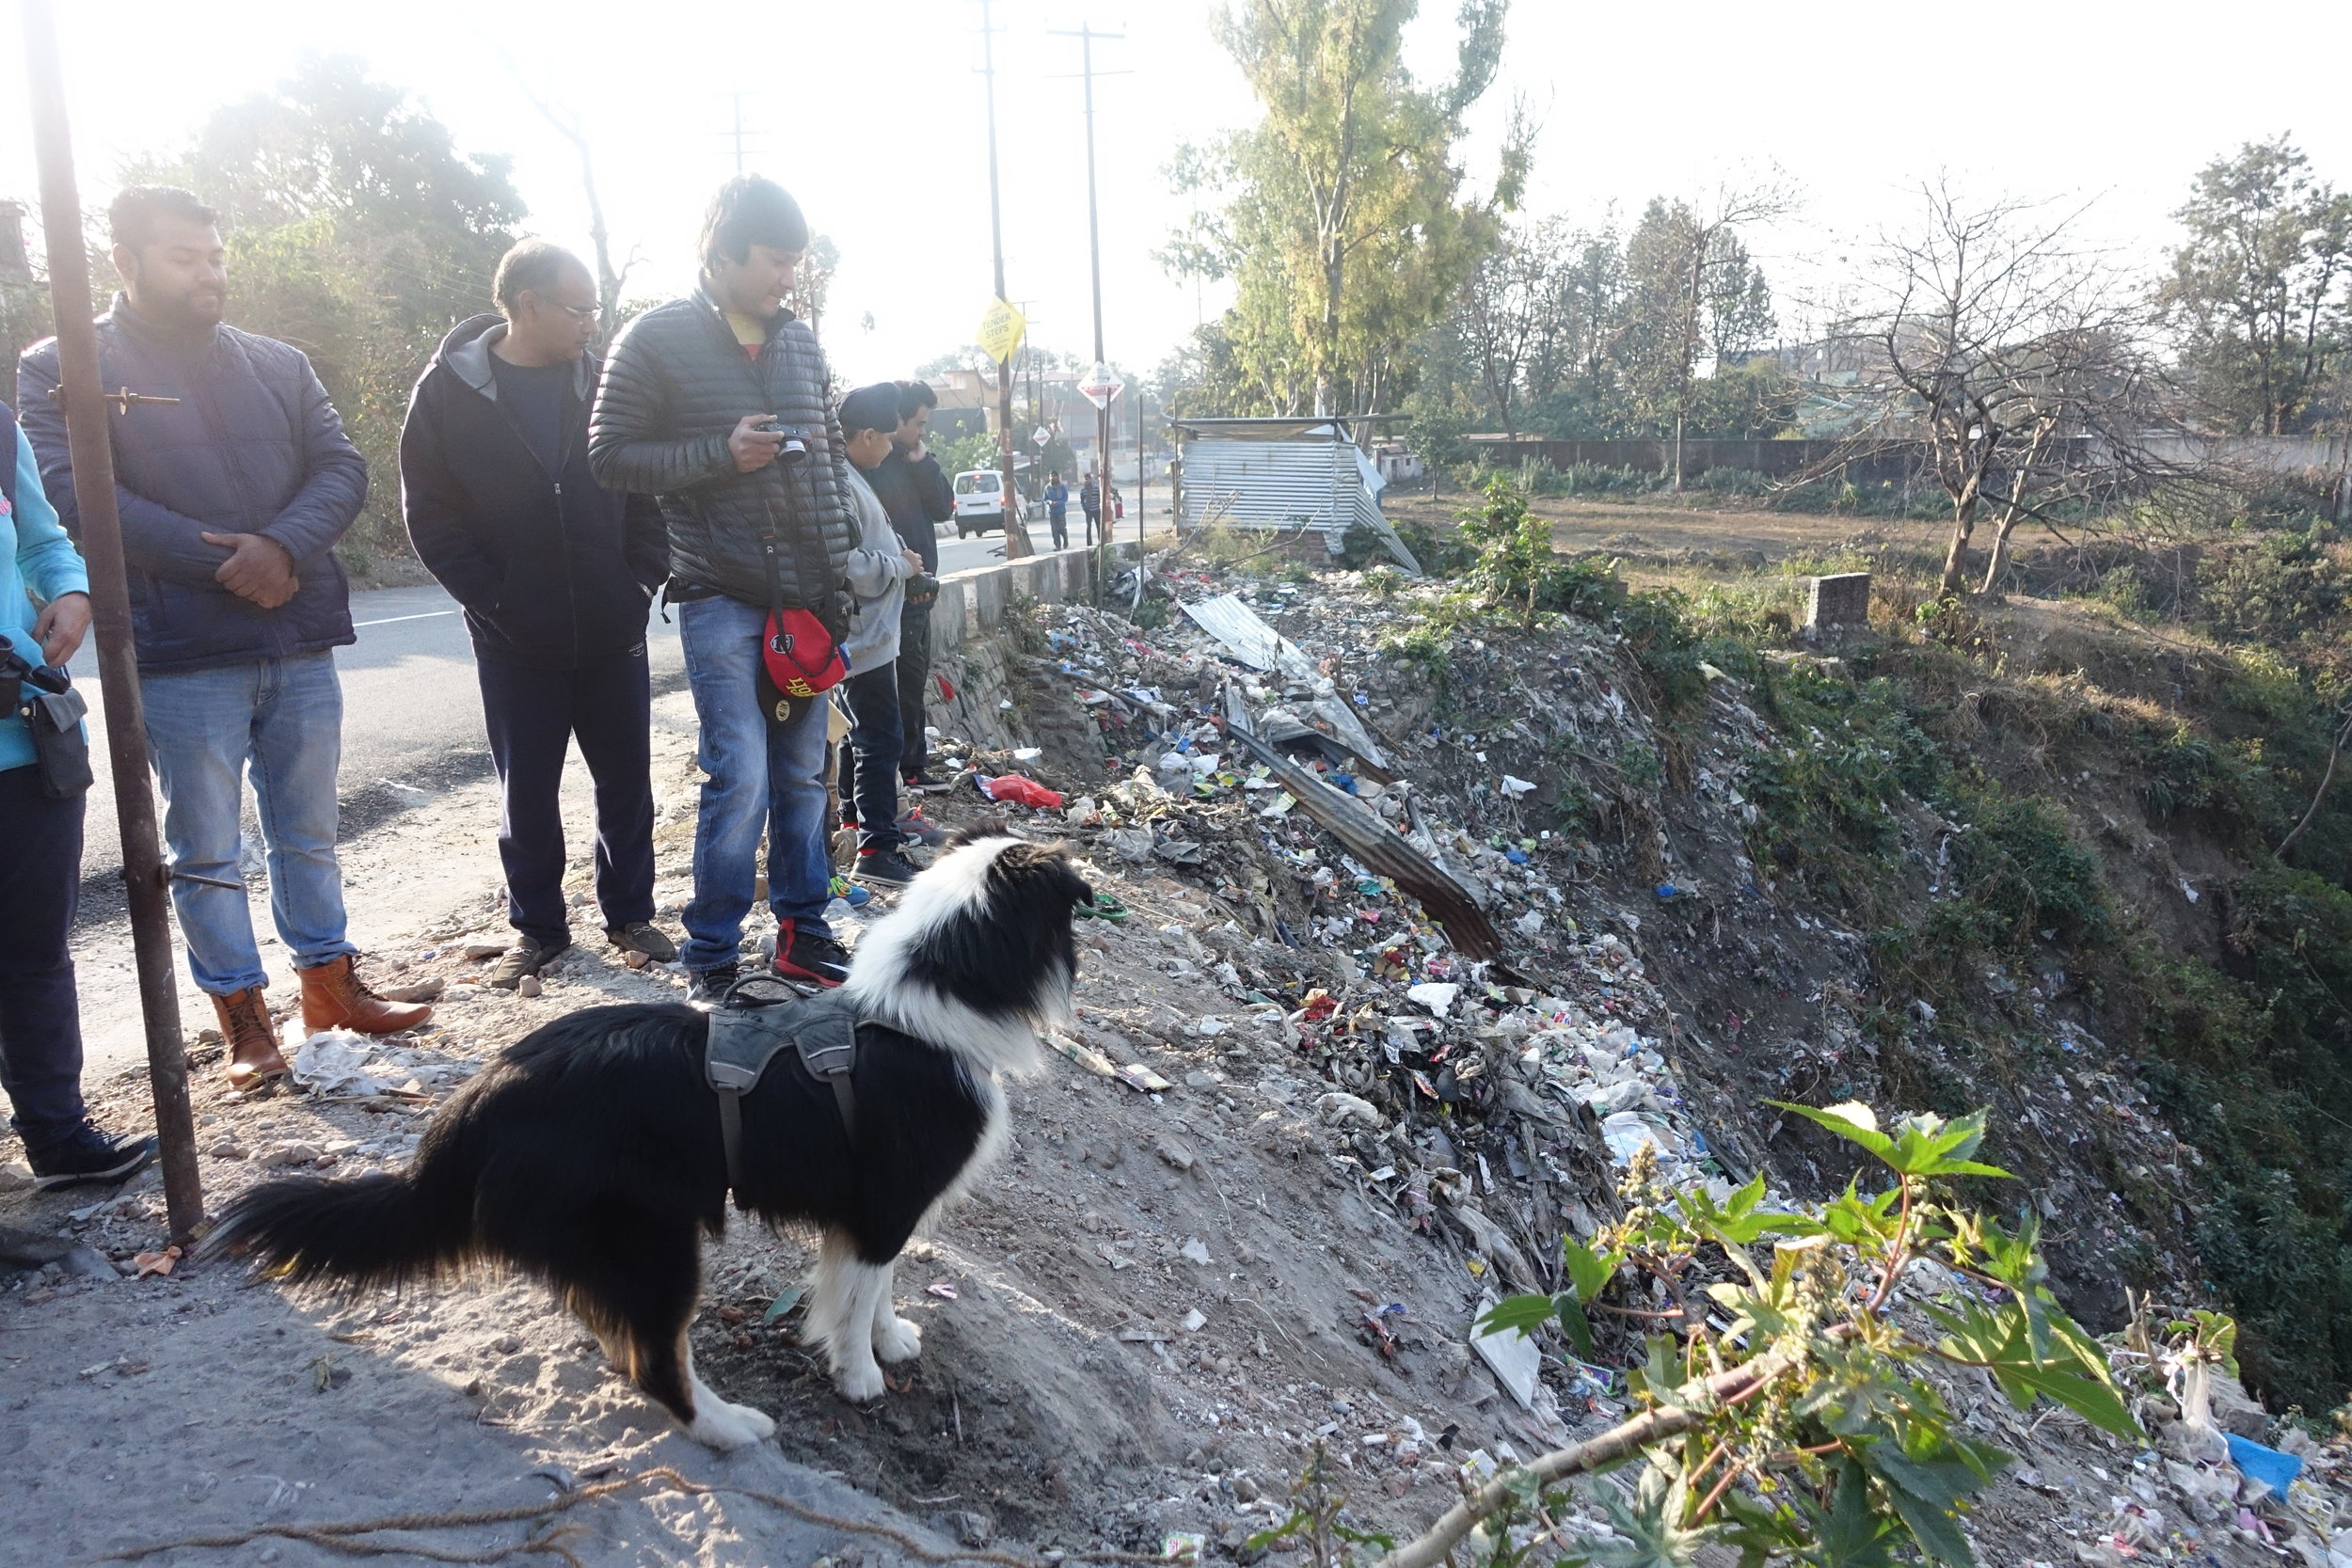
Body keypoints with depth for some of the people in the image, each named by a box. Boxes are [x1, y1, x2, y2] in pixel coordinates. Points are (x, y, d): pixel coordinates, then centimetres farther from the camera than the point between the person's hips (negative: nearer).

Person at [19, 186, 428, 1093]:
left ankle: (329, 983, 28)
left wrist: (283, 547, -16)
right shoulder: (59, 370, 1)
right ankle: (242, 1015, 17)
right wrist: (225, 563, -16)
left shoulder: (278, 365, 12)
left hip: (301, 644, 4)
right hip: (182, 657, -3)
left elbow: (340, 467, 3)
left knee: (308, 833, 14)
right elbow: (69, 493, -11)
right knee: (205, 851, 5)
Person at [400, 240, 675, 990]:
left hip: (613, 631, 2)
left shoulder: (604, 381, 2)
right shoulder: (448, 389, -5)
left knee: (626, 780, 10)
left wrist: (643, 579, -3)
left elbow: (646, 486, 8)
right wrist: (491, 598, -10)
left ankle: (629, 913, 26)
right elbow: (429, 513, -4)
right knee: (527, 793, 8)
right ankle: (536, 926, 24)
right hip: (514, 640, -2)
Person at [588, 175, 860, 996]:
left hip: (805, 595, 5)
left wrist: (839, 565, 10)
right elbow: (609, 455, -4)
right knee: (741, 778, -10)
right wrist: (720, 454, -17)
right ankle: (711, 958, 4)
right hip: (721, 596, -5)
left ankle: (803, 931, 23)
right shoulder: (657, 338, -3)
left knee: (803, 773, 10)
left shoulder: (799, 340, 12)